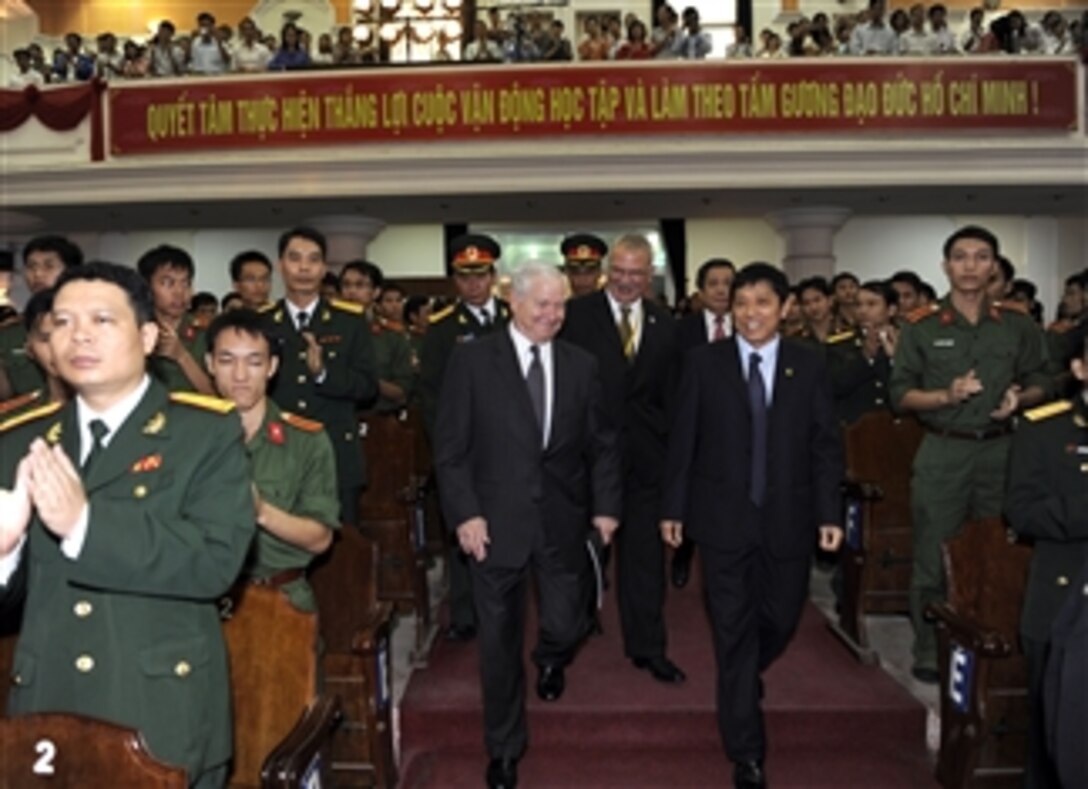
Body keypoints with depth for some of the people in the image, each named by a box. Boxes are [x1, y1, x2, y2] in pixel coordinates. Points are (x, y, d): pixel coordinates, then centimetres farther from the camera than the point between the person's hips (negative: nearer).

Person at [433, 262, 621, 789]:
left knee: (565, 626, 7)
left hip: (563, 520, 2)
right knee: (500, 641, 9)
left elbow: (602, 443, 8)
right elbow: (450, 446, -6)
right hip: (496, 520, -2)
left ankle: (550, 660, 47)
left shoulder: (581, 364, 5)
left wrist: (606, 505, -1)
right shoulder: (472, 360, -4)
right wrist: (464, 512, -12)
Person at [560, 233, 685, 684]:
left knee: (645, 550, 8)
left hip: (645, 454, 3)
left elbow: (669, 393, 8)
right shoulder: (577, 315, -4)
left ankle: (647, 646, 21)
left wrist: (670, 443, 2)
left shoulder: (664, 324, 7)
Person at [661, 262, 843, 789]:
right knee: (734, 632, 3)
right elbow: (682, 441, 0)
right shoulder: (704, 363, -1)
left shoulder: (809, 365, 3)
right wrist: (673, 508, -1)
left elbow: (825, 445, 3)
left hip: (788, 518, 2)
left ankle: (742, 681, 46)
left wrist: (829, 513, -3)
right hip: (723, 518, -2)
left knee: (780, 620, 12)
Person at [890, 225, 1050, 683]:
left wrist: (1020, 397, -9)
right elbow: (901, 394, -1)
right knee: (934, 556, 3)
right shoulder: (921, 327, 0)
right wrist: (947, 395, -18)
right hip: (943, 452, -2)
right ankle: (929, 653, 15)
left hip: (1001, 451, 2)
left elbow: (1040, 384, 13)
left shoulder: (1019, 326, 7)